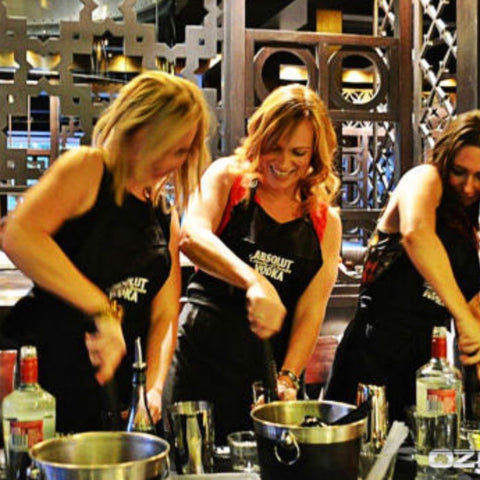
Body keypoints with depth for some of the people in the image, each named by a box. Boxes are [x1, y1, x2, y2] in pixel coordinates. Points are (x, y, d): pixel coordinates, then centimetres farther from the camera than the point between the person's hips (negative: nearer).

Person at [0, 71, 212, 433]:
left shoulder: (167, 218, 12)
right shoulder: (87, 167, -8)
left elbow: (164, 316, 9)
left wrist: (154, 389, -7)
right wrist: (102, 310, -29)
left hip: (110, 381, 6)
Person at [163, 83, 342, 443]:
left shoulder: (326, 222, 7)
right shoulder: (227, 177, 0)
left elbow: (312, 310, 2)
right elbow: (191, 236, -19)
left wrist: (288, 378, -13)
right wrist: (254, 283, -35)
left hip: (267, 373, 2)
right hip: (200, 358, -2)